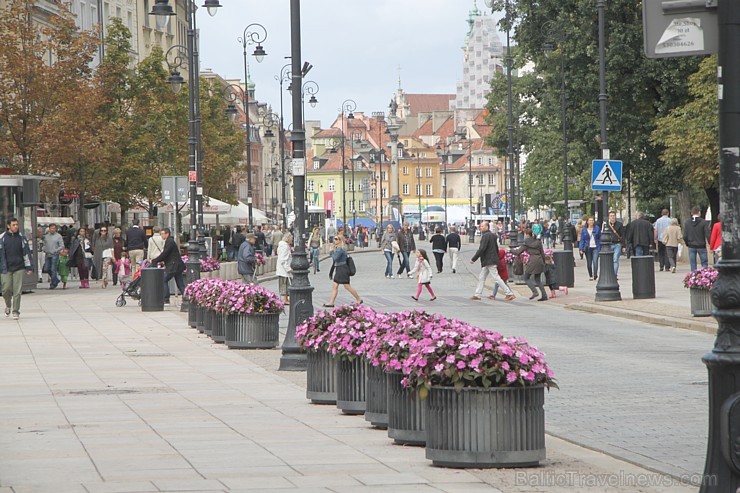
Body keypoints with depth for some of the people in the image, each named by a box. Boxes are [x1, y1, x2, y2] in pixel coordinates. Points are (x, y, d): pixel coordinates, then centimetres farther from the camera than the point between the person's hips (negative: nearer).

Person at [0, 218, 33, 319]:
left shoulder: (21, 238, 4)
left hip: (19, 268, 0)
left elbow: (27, 253, 6)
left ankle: (15, 311, 5)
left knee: (17, 291, -4)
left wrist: (29, 268, 1)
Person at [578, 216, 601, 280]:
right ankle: (590, 276, 20)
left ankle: (595, 274, -18)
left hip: (596, 248, -2)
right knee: (589, 263, 7)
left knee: (595, 261, -17)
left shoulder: (597, 228, 3)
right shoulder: (584, 230, 4)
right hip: (588, 248, 2)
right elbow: (582, 240, 4)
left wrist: (600, 247, 0)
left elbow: (600, 238, 6)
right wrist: (581, 249, -5)